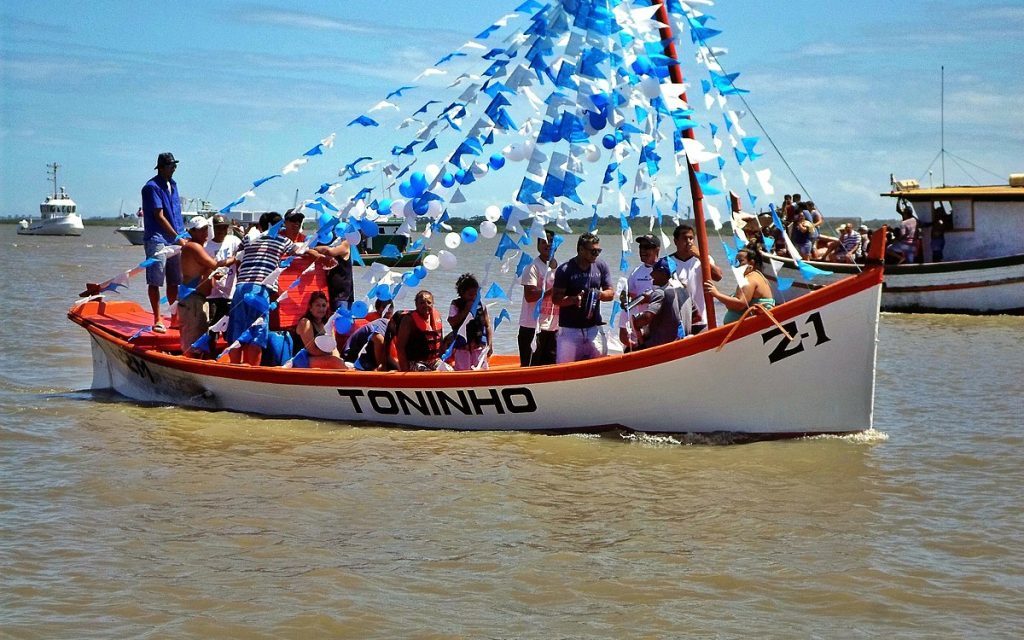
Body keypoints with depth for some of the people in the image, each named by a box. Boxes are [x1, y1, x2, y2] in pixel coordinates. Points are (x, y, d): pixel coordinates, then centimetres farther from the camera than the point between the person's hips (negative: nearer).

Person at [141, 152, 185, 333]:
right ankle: (157, 320, -3)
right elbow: (159, 217, -14)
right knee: (155, 281, -5)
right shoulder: (152, 187, -10)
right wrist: (177, 238, -14)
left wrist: (183, 236, 14)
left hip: (175, 239, 7)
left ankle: (175, 317, 16)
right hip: (157, 238, -7)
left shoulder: (172, 184, 16)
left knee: (174, 282, 10)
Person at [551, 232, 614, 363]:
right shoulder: (565, 269, -7)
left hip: (593, 327, 4)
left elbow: (611, 293, 10)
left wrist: (599, 294, -13)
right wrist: (574, 299, -26)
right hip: (569, 328, -4)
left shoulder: (601, 266, 6)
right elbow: (555, 299, -8)